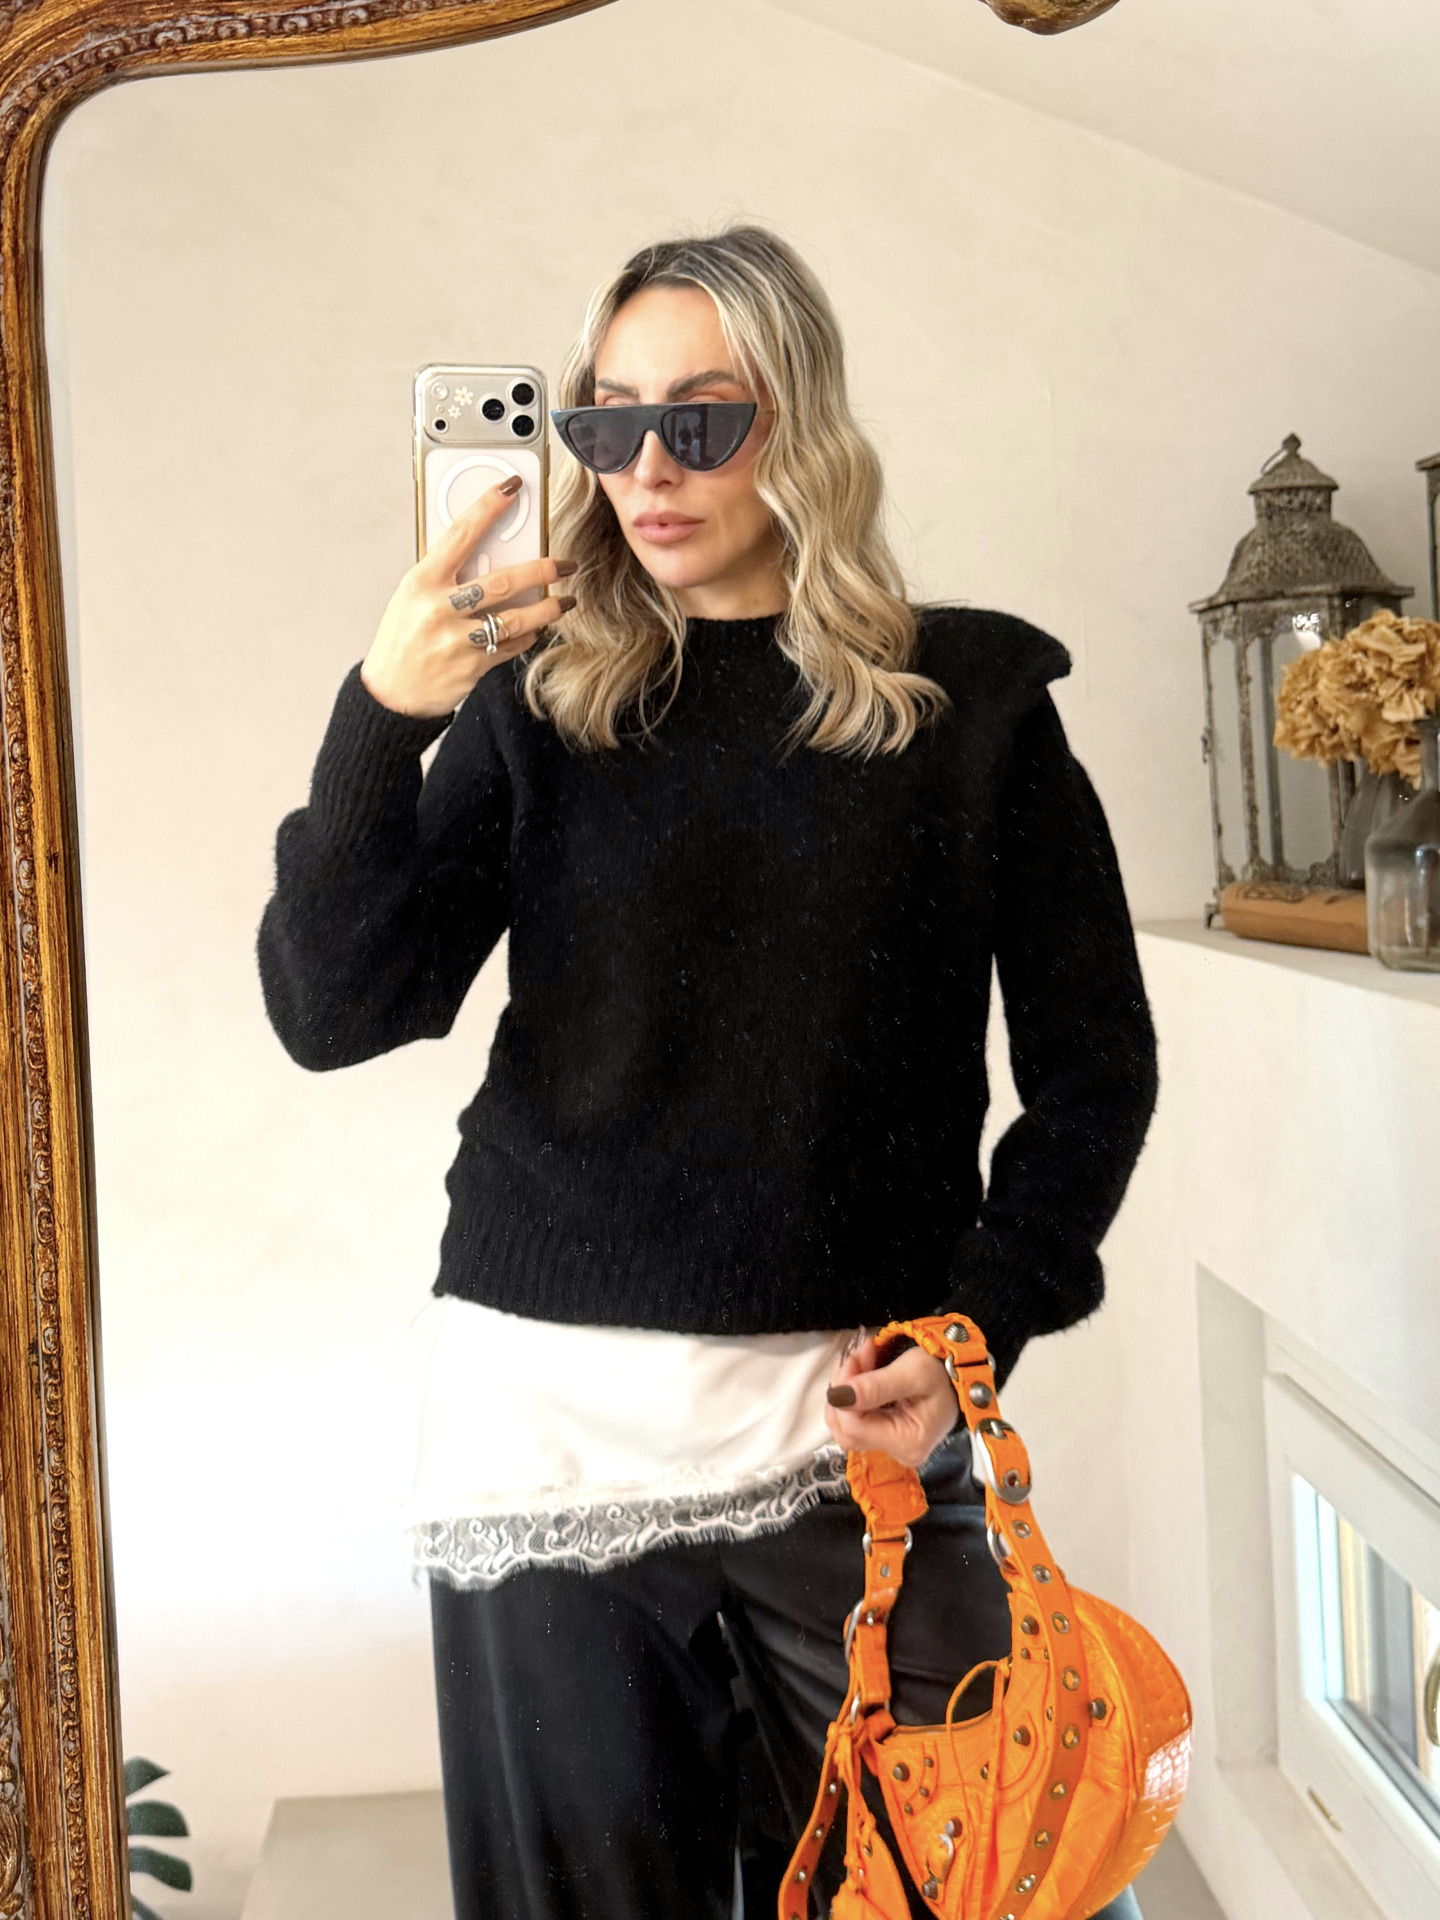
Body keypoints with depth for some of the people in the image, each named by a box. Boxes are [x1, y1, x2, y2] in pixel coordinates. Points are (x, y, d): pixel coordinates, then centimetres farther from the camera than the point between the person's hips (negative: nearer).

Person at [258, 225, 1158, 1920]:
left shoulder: (972, 698, 3)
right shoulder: (539, 700, 5)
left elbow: (1095, 1058, 6)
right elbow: (330, 1014, -4)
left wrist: (984, 1321, -5)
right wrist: (381, 726, -17)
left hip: (859, 1417, 0)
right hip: (554, 1405, 1)